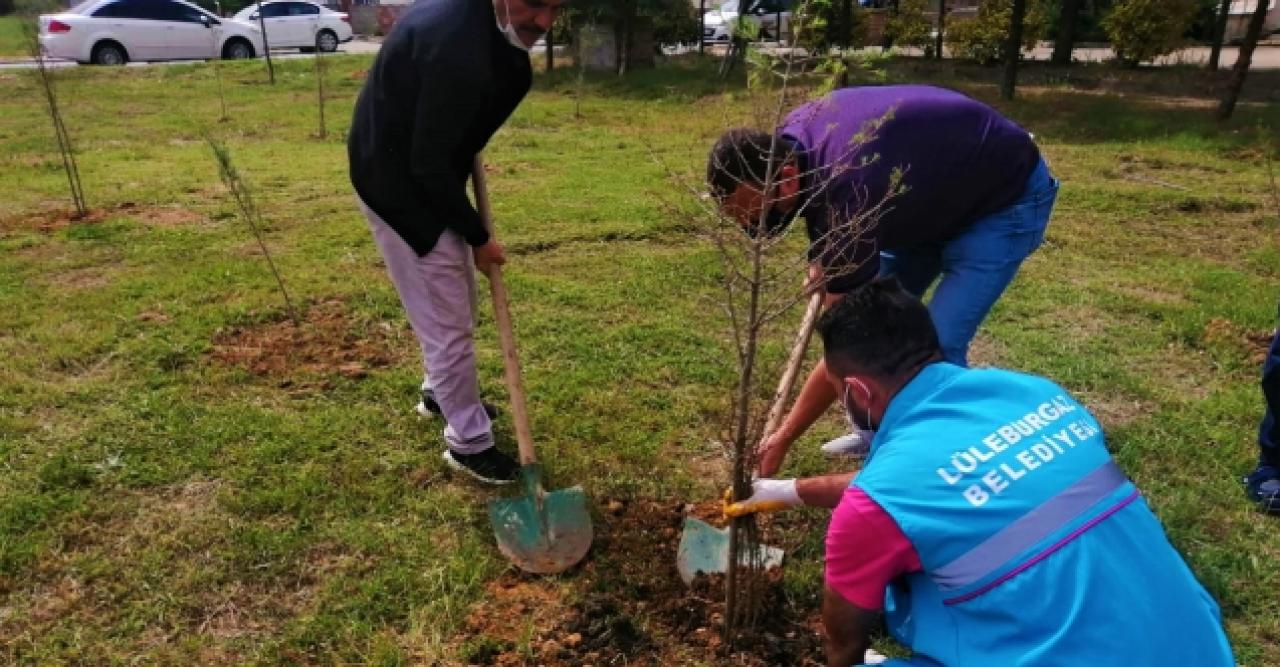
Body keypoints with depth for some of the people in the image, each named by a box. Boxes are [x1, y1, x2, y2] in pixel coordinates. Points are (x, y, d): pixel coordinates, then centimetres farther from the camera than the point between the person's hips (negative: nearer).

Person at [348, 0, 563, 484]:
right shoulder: (457, 49, -34)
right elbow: (430, 165, -28)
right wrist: (478, 236, -16)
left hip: (425, 169, 10)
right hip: (398, 180, -10)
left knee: (458, 297, 22)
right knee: (446, 318, -3)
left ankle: (440, 391, 44)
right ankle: (468, 443, 13)